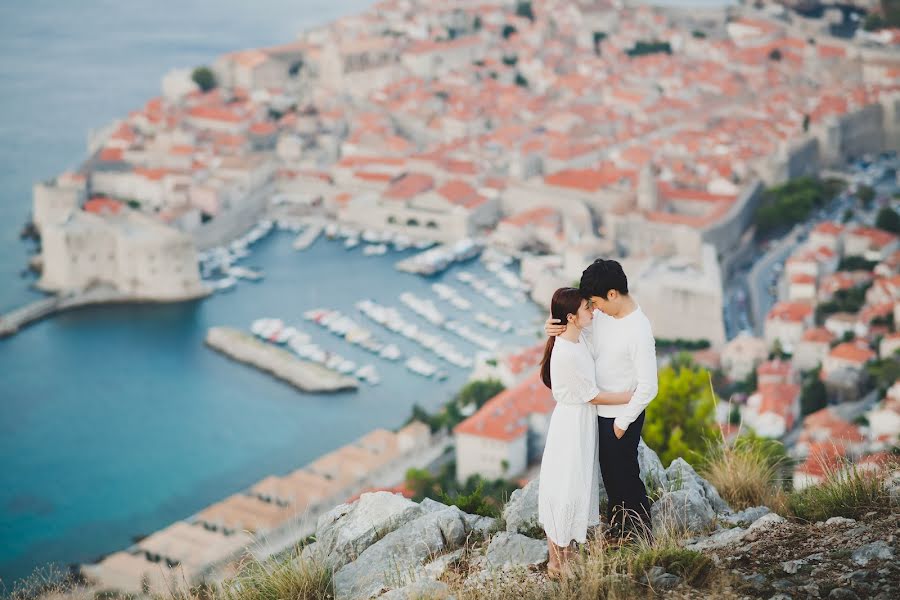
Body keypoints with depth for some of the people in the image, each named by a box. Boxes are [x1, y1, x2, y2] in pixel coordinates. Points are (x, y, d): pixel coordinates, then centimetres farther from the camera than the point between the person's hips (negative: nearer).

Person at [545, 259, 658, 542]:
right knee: (609, 472, 23)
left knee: (625, 475, 9)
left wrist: (623, 422, -17)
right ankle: (616, 527, 43)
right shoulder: (602, 314, -4)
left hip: (622, 416, -8)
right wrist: (557, 330, -16)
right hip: (600, 411, 8)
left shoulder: (639, 331, -28)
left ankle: (641, 536, 29)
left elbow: (647, 387, -26)